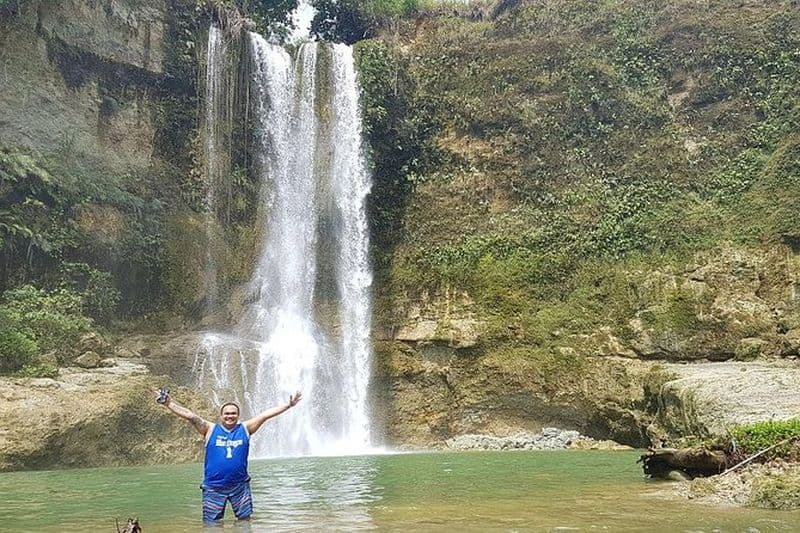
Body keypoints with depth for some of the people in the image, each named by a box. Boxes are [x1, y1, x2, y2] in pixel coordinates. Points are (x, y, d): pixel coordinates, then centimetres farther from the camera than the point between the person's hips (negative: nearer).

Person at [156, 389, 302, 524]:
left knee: (245, 520, 9)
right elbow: (190, 415, -8)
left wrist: (289, 405, -3)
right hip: (213, 487, -1)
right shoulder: (210, 429, 0)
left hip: (240, 486, 1)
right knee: (211, 524, 5)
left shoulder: (245, 429, 3)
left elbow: (265, 414, -1)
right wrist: (168, 403, -16)